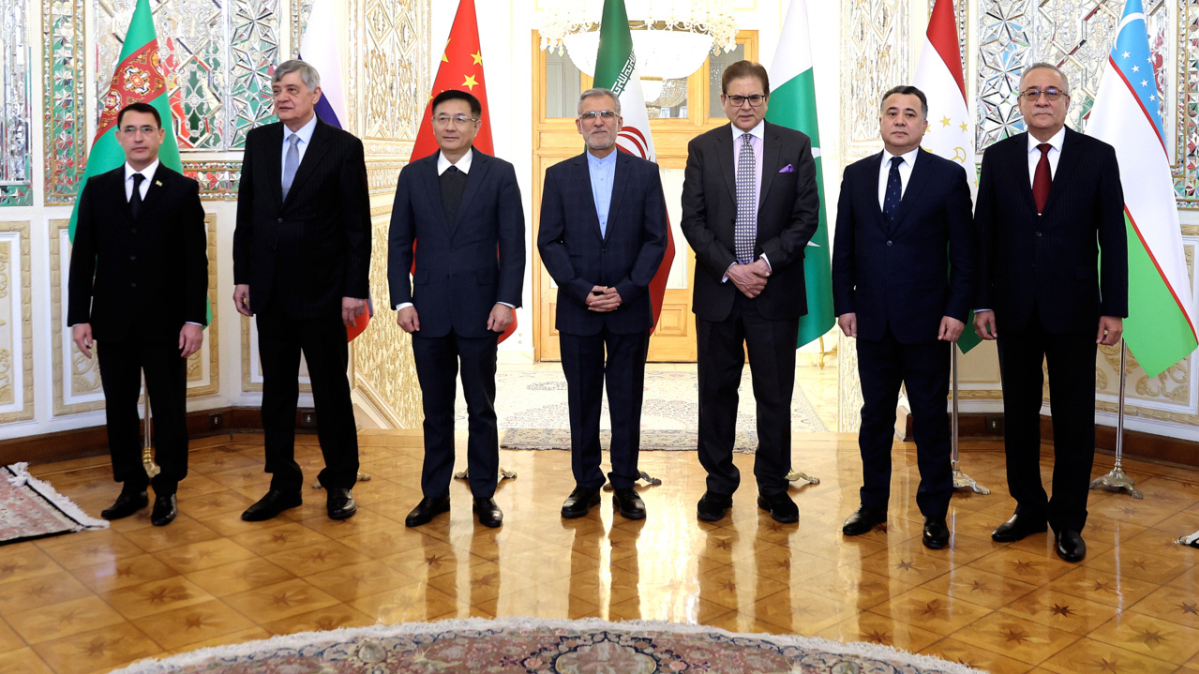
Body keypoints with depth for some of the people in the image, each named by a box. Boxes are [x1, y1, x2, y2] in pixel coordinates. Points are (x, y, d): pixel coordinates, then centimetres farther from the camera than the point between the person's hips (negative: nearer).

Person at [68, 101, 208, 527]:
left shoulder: (183, 190, 1)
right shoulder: (97, 189, 8)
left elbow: (196, 260, -3)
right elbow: (83, 258, 7)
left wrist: (195, 319, -10)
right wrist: (79, 317, 0)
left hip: (165, 323, -2)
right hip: (113, 322, 3)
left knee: (169, 409, 4)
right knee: (119, 409, 9)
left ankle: (167, 491, 18)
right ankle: (132, 488, 23)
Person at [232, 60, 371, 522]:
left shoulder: (343, 147, -4)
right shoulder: (258, 141, 10)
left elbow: (357, 225, -6)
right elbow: (246, 213, 12)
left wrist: (355, 289, -10)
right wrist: (241, 276, 6)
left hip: (321, 290, -4)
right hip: (270, 290, 5)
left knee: (331, 389, 5)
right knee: (276, 389, 10)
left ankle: (339, 484, 18)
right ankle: (283, 484, 22)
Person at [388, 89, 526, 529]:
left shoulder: (500, 173, 2)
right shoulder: (413, 175, 8)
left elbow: (513, 243, -1)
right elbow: (399, 243, 8)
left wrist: (507, 300, -9)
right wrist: (402, 301, -1)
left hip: (480, 310, -2)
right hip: (428, 311, 2)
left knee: (481, 408, 7)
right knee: (436, 409, 10)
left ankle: (484, 494, 18)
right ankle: (435, 493, 21)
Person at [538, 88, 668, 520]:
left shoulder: (645, 173, 5)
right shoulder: (559, 176, 6)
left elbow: (656, 240, 0)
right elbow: (549, 242, 1)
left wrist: (625, 291, -11)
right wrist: (582, 291, -11)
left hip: (630, 308, 0)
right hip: (577, 309, 0)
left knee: (627, 401, 6)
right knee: (582, 401, 6)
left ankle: (624, 485, 17)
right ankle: (586, 484, 18)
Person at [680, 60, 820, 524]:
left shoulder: (795, 145, 5)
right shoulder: (702, 148, 6)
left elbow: (806, 216, 0)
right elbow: (692, 220, 0)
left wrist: (767, 262, -13)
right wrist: (730, 269, -11)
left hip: (776, 290, 0)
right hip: (718, 290, 1)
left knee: (776, 395, 5)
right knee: (717, 393, 7)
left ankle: (774, 488, 20)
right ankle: (719, 485, 20)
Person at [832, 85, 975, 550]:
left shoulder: (949, 176, 0)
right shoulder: (856, 175, 7)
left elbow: (964, 251, -2)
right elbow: (844, 247, 8)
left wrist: (957, 310, -9)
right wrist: (844, 304, 1)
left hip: (926, 320, -2)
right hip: (871, 320, 3)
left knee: (930, 418, 6)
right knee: (875, 415, 11)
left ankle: (935, 513, 18)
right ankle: (873, 505, 23)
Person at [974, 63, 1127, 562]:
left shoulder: (1098, 156, 0)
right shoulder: (998, 157, 5)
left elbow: (1113, 237, -1)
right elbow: (983, 234, 4)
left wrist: (1114, 309, -6)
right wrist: (982, 302, -1)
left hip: (1073, 309, -2)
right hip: (1015, 309, 2)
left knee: (1074, 419, 5)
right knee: (1019, 413, 10)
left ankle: (1068, 520, 18)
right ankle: (1029, 508, 25)